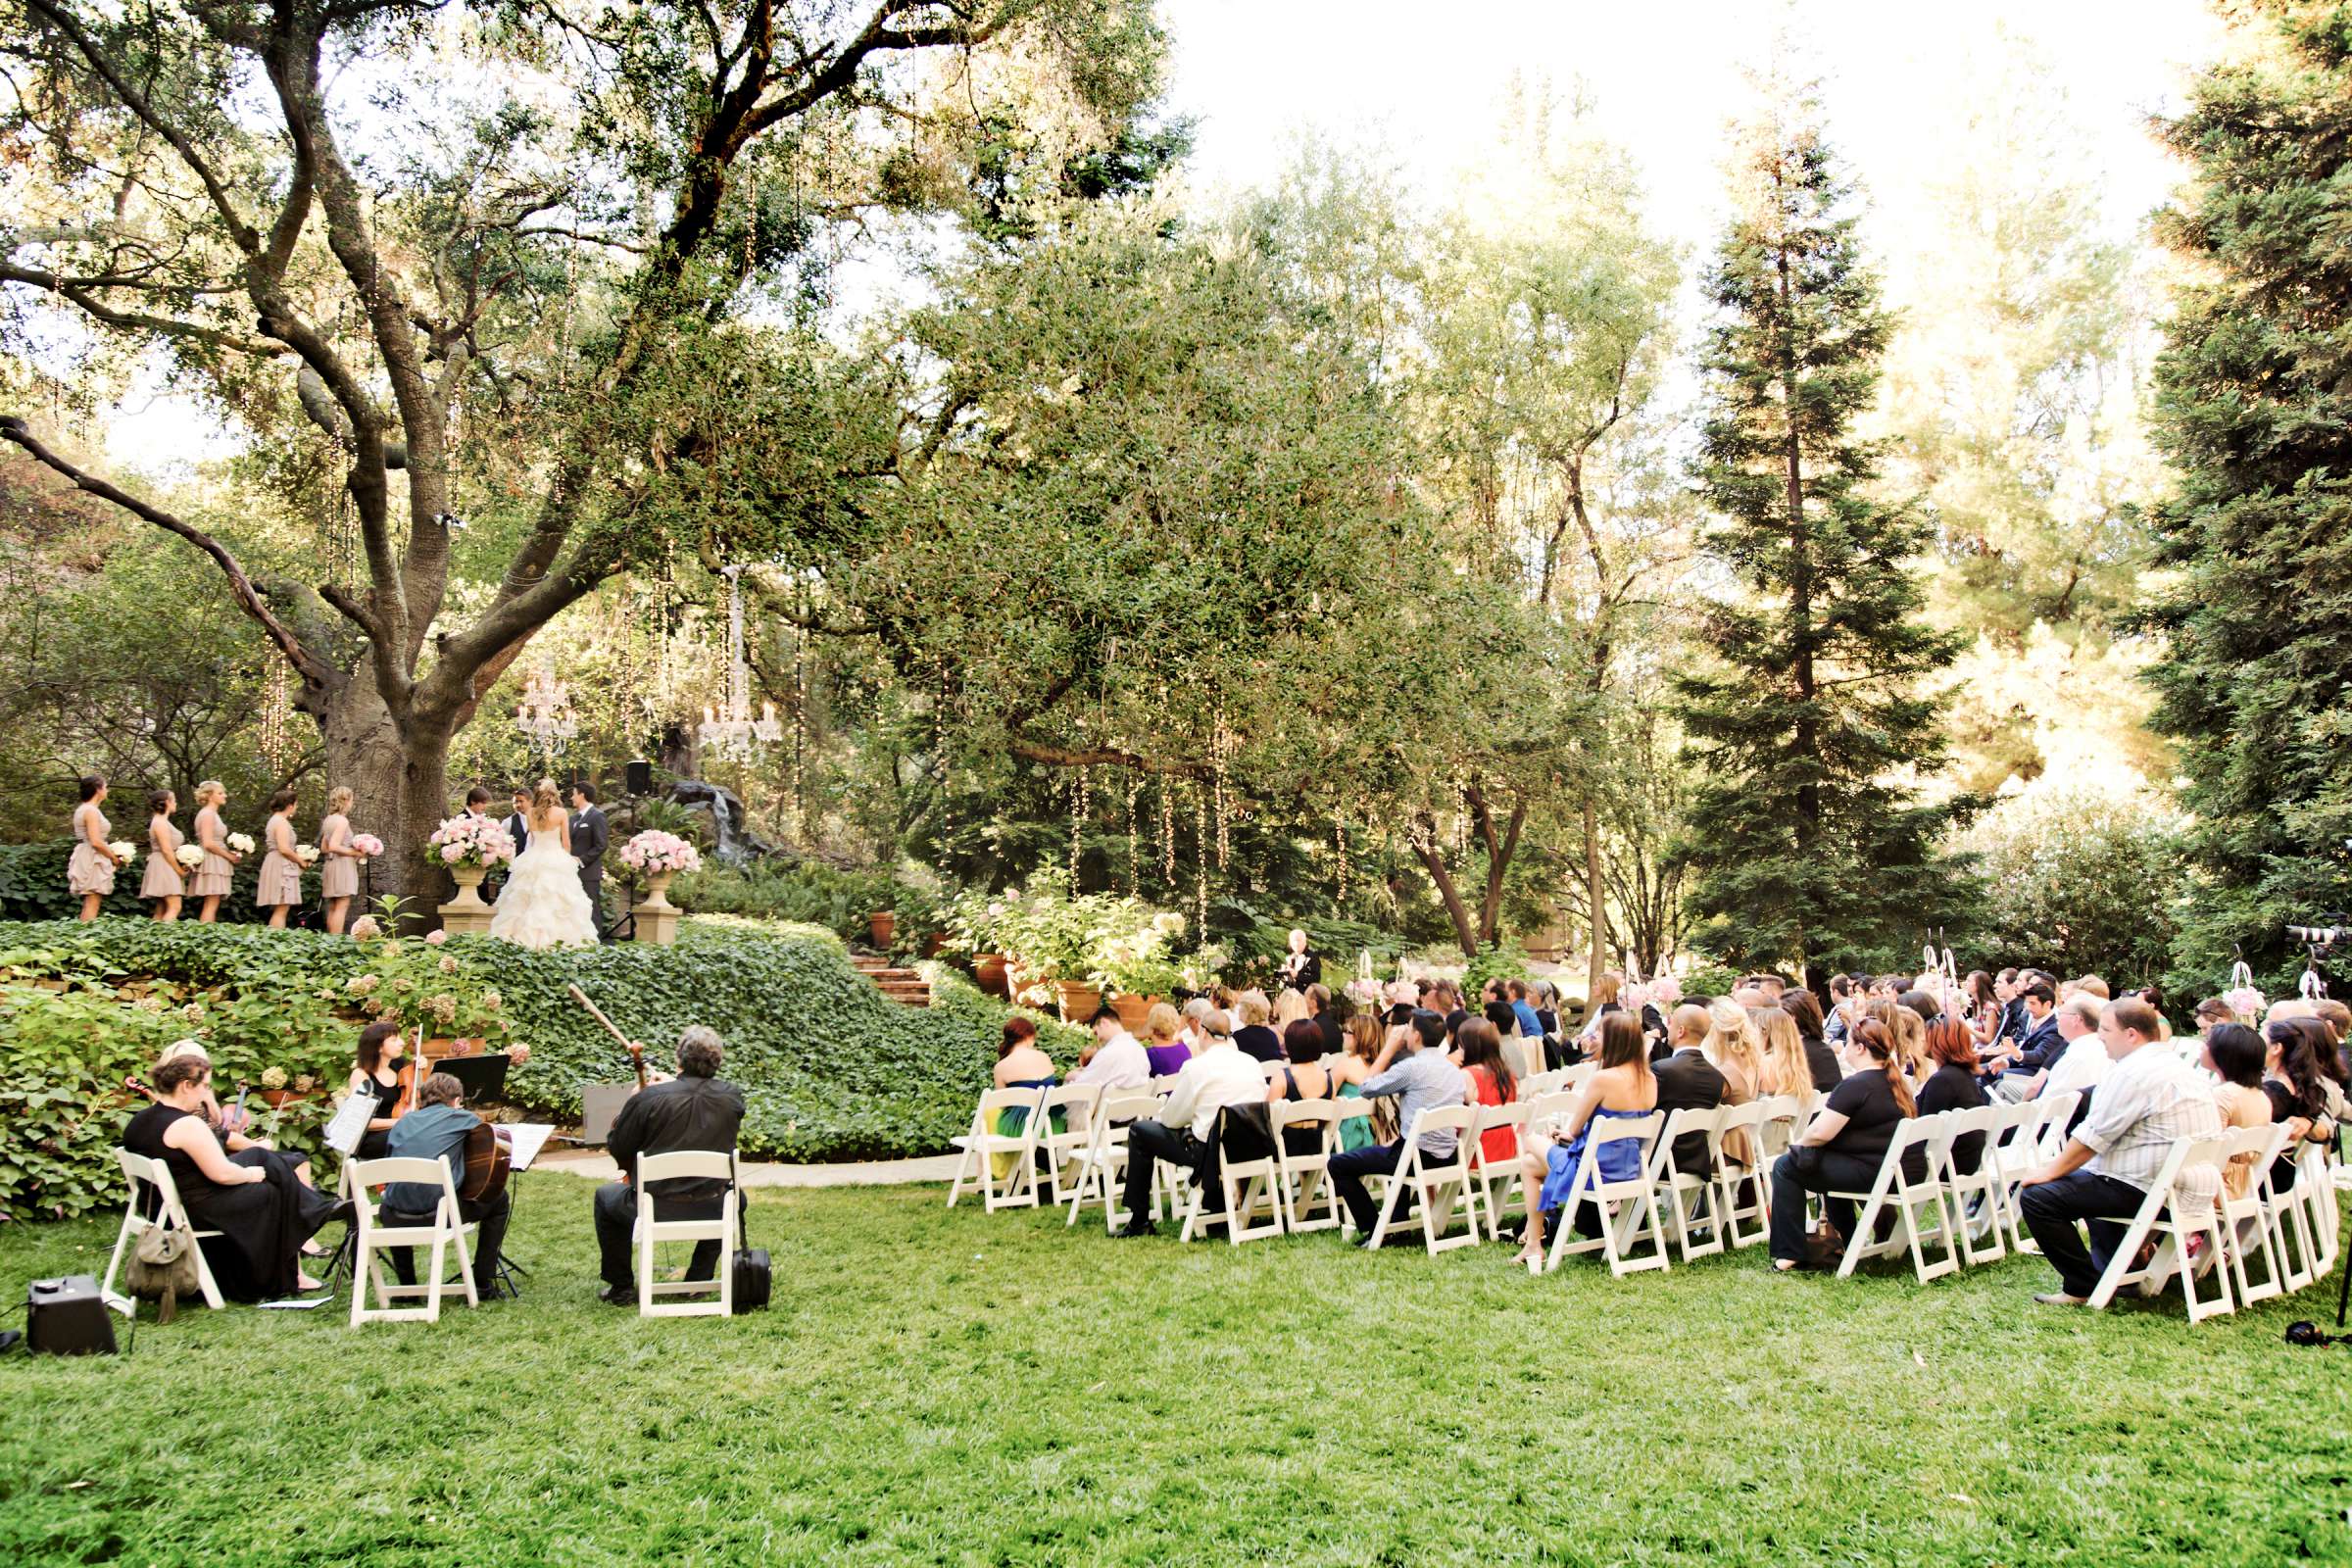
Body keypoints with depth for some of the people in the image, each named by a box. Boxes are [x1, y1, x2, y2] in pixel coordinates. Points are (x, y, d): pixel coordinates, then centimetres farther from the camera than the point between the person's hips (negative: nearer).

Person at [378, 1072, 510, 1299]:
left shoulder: (402, 1122, 17)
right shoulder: (462, 1118, 7)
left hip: (396, 1220, 4)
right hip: (438, 1213, -4)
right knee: (499, 1199, 21)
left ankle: (407, 1285, 36)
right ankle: (483, 1284, 19)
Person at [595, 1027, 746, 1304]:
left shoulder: (647, 1098, -18)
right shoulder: (732, 1097, -8)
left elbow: (617, 1148, -6)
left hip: (655, 1211, -2)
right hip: (711, 1212, 2)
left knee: (605, 1196, 29)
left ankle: (621, 1288, 30)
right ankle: (699, 1280, 34)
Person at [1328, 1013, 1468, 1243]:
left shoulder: (1412, 1067, -16)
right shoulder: (1454, 1070, 9)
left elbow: (1368, 1087, -7)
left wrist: (1389, 1048, 1)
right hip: (1448, 1157, 8)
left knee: (1338, 1164, 2)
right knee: (1393, 1150, 40)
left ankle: (1374, 1230, 4)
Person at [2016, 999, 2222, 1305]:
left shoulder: (2132, 1072, -16)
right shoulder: (2181, 1066, 16)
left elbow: (2093, 1137, -14)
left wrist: (2050, 1171, -2)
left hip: (2152, 1189, -11)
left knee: (2036, 1197, -10)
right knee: (2090, 1177, 35)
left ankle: (2084, 1287, -1)